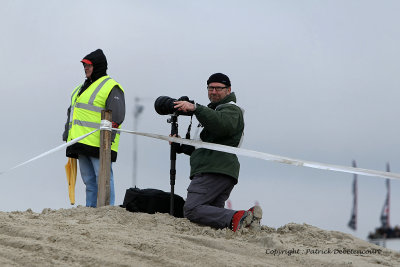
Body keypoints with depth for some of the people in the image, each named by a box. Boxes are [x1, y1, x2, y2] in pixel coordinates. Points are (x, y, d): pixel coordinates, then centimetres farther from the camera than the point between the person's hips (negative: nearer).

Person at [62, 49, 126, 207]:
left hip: (99, 144, -9)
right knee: (89, 180, 10)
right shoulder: (83, 87, 23)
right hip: (83, 143, 9)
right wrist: (67, 134, 19)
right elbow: (72, 112, 28)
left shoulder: (111, 87, -6)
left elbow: (117, 116, -15)